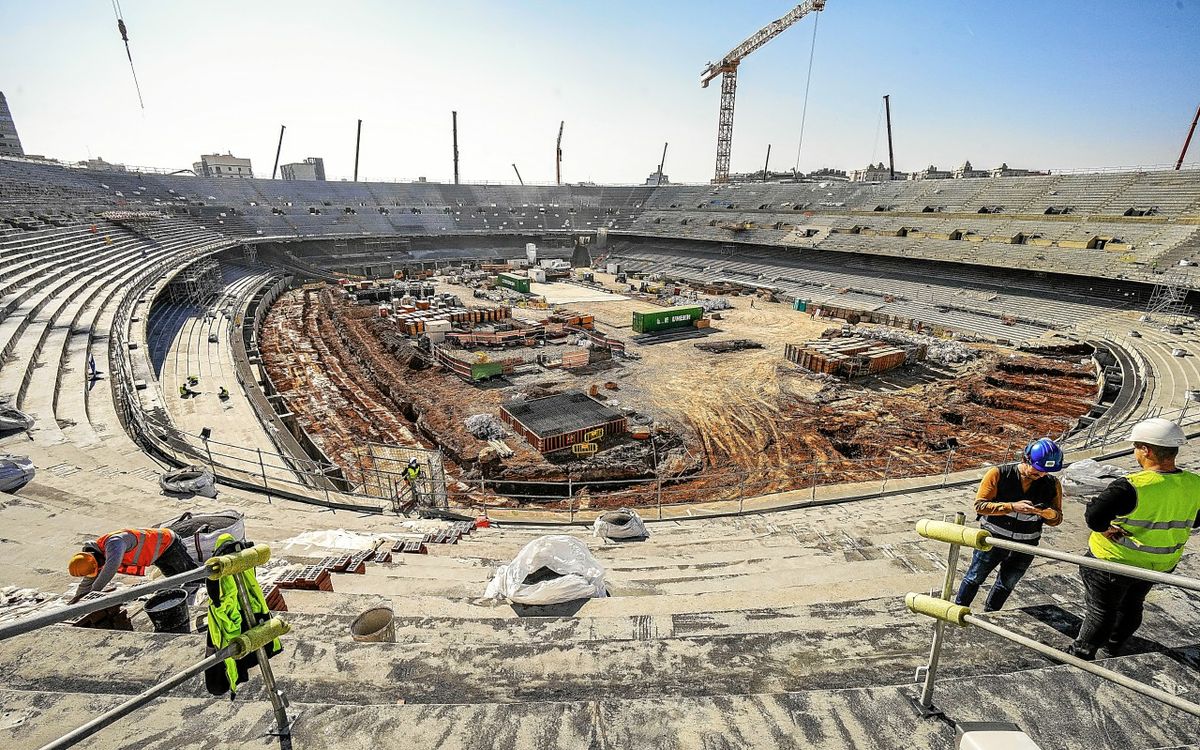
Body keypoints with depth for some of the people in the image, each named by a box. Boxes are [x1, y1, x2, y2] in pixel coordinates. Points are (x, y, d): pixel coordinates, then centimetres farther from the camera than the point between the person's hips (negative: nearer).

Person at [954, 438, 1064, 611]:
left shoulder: (1052, 484, -8)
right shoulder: (998, 474, -18)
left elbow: (1057, 519, 1)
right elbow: (980, 505, -19)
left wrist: (1049, 513, -23)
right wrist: (1012, 506, -31)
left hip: (1025, 547, 3)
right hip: (993, 539, -3)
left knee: (1006, 585, 21)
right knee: (974, 578, 13)